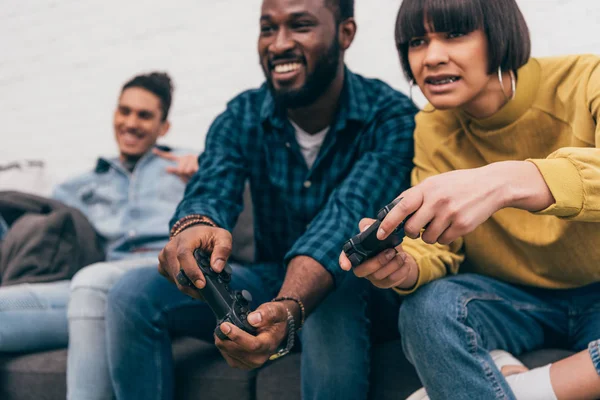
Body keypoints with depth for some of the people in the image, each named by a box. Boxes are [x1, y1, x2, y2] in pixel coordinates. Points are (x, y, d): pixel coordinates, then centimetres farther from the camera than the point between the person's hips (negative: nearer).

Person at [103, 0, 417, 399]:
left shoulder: (391, 116, -18)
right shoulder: (241, 118, -5)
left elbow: (349, 215, -33)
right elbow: (210, 194, -21)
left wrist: (288, 310, -51)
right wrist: (194, 227, -48)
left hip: (351, 284, -3)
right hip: (272, 278, 4)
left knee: (333, 306, -39)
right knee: (135, 293, -17)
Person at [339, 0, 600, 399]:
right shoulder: (433, 129, -6)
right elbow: (437, 250, -9)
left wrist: (508, 180, -51)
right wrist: (405, 266, -31)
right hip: (509, 299, 1)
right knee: (427, 308, -29)